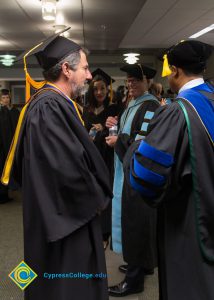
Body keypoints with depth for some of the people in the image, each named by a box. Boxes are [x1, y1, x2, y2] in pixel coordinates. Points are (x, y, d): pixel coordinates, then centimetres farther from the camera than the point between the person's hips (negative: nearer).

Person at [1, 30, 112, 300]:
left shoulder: (49, 102, 8)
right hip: (64, 218, -10)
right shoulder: (50, 107, -24)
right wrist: (96, 198, -12)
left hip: (63, 212, 10)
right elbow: (68, 168, -29)